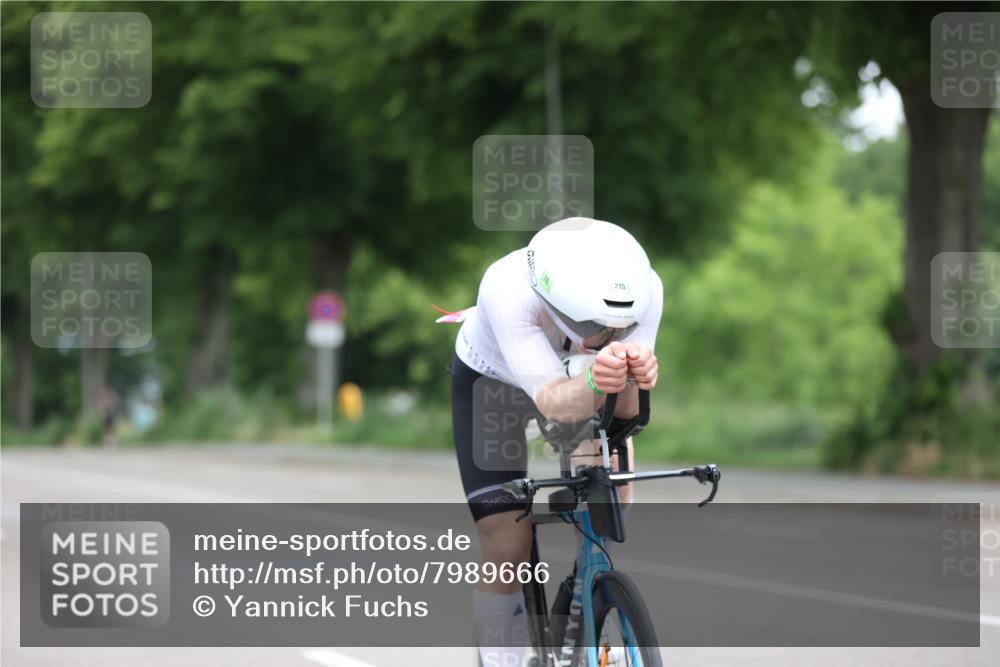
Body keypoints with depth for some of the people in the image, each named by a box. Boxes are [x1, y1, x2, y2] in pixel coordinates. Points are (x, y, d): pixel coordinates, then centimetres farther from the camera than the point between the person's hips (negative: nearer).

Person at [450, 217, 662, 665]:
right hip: (494, 378, -3)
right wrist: (594, 382, -68)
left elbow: (625, 410, -33)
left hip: (579, 369, 3)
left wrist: (629, 381, -56)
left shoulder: (642, 290, -34)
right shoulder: (507, 289, -43)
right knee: (507, 549, -10)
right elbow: (554, 403, -47)